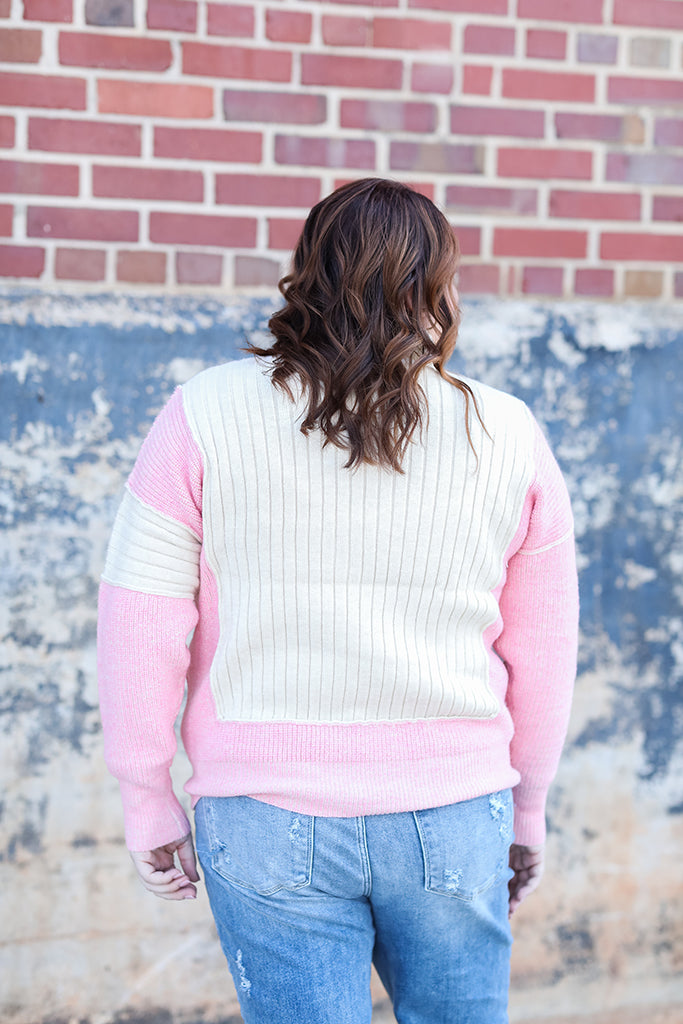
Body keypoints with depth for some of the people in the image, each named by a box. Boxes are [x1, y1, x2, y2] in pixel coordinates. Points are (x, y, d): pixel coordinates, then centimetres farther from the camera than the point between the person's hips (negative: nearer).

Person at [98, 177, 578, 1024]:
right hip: (455, 815, 2)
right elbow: (542, 653, 7)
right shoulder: (509, 439, 0)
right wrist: (526, 812, 19)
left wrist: (147, 799, 6)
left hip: (270, 817, -1)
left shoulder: (206, 417, -5)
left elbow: (140, 628, -5)